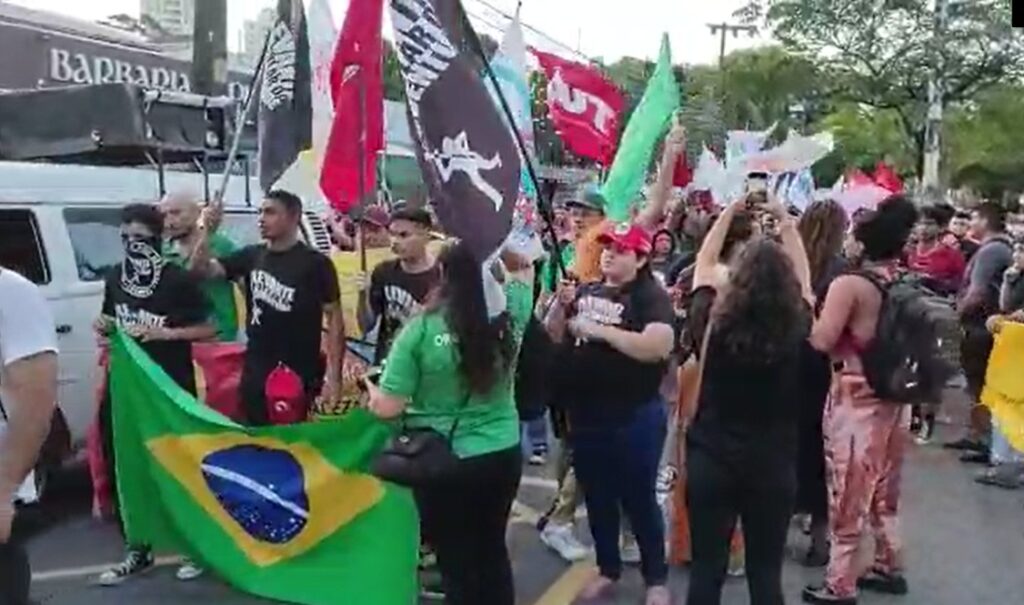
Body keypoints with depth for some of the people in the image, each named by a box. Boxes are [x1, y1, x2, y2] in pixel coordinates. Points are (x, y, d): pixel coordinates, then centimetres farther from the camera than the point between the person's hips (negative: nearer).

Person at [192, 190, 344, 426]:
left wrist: (333, 376, -14)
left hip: (300, 377, -5)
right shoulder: (251, 256, 6)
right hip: (255, 373, 5)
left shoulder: (315, 263, -9)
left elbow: (334, 318, -8)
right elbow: (203, 270, 1)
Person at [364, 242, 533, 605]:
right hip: (503, 455, 4)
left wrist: (371, 388, 7)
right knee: (492, 550, 23)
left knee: (456, 561, 13)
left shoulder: (421, 329, -16)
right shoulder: (507, 315, -7)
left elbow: (388, 408, -13)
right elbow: (524, 273, 16)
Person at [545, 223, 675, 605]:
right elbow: (554, 337, 10)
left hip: (634, 417, -6)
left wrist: (601, 330, -24)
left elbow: (658, 347, -27)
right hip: (584, 415, 6)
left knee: (639, 500, 6)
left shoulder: (652, 296, -11)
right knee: (597, 499, 17)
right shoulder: (586, 292, 8)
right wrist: (561, 305, -8)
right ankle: (608, 569, 35)